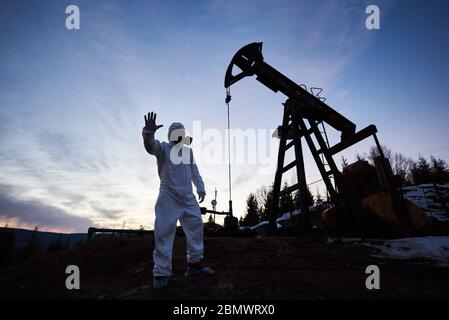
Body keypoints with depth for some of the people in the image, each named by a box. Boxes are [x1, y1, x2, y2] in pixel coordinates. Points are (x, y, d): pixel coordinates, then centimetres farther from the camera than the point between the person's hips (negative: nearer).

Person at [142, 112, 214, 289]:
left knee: (196, 227, 8)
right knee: (164, 232, -8)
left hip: (188, 197, 6)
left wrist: (200, 188, 12)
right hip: (168, 197, -6)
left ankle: (194, 264, 22)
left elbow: (194, 171, 20)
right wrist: (149, 132, -45)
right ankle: (161, 273, -1)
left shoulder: (188, 150, 15)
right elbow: (150, 146, -25)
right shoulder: (163, 147, -2)